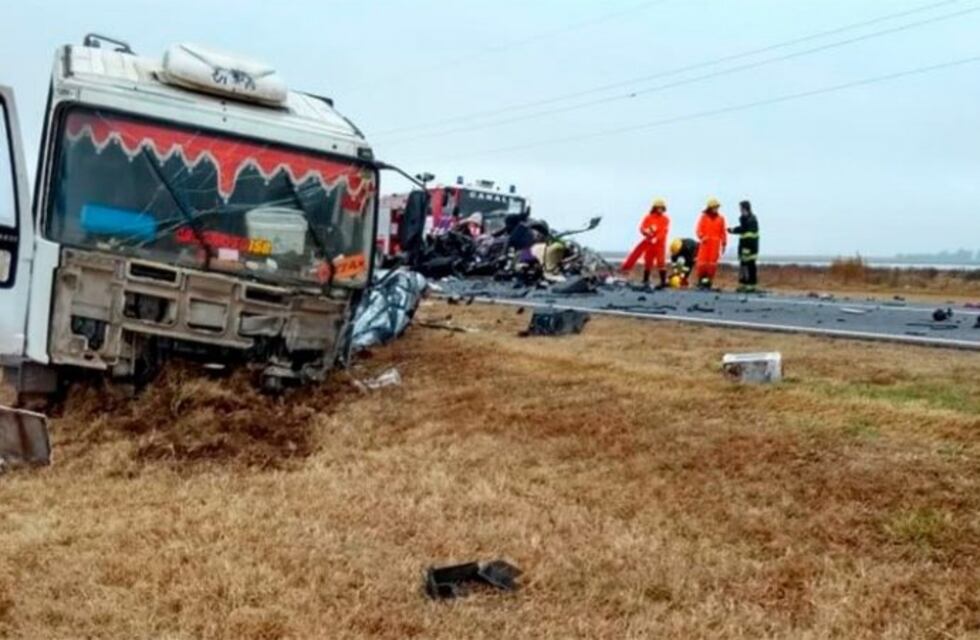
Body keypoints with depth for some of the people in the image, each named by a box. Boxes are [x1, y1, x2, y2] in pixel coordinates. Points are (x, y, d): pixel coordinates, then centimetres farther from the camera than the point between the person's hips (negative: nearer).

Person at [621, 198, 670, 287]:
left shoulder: (665, 219, 2)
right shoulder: (648, 217, 6)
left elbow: (663, 231, -9)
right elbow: (642, 228, -4)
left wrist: (656, 239, -24)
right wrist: (646, 231, -27)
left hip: (660, 244, -2)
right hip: (649, 243, 2)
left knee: (661, 262, -8)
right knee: (648, 262, 7)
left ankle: (663, 281, -6)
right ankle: (645, 281, 16)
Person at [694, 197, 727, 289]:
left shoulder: (720, 218, 7)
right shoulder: (703, 217, 4)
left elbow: (723, 232, 9)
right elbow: (699, 230, 0)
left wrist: (724, 244, 6)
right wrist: (702, 237, -18)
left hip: (715, 244, 1)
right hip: (705, 243, -1)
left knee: (712, 263, -2)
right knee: (702, 262, -6)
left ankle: (708, 281, 5)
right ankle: (701, 281, 4)